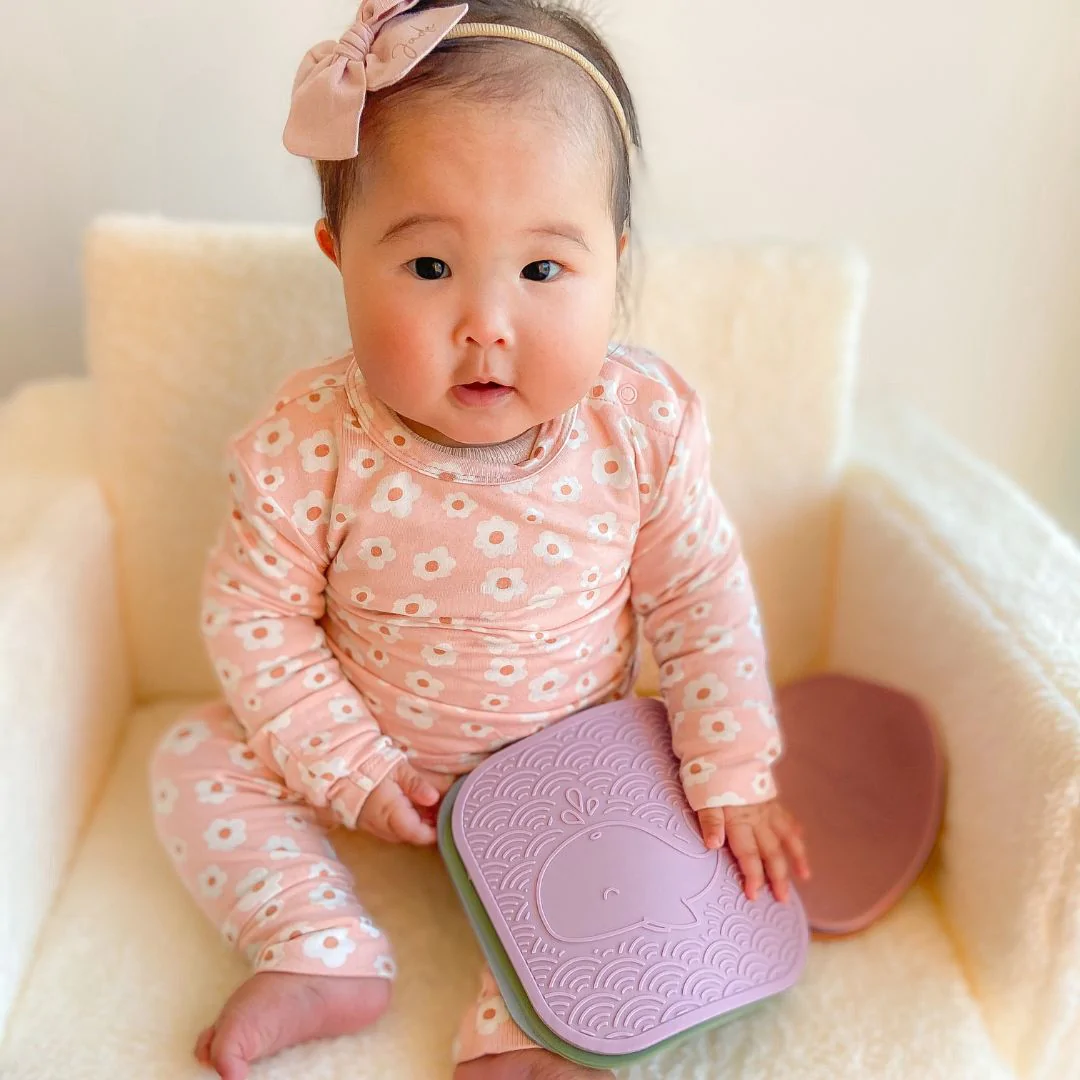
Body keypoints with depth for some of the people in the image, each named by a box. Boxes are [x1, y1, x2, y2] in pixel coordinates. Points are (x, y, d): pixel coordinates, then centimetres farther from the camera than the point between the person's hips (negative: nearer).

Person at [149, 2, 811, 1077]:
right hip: (375, 753, 1)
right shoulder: (313, 445, -25)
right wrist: (350, 767, -15)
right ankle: (325, 957, -2)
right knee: (198, 758, -6)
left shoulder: (641, 426, -22)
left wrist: (731, 775, -10)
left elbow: (703, 600, -10)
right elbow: (254, 614, -14)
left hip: (571, 758, 0)